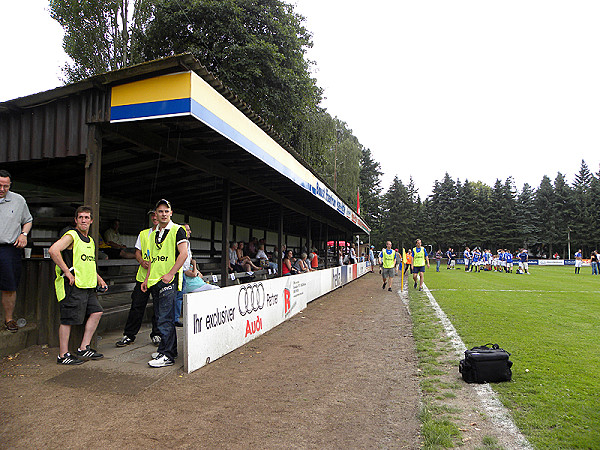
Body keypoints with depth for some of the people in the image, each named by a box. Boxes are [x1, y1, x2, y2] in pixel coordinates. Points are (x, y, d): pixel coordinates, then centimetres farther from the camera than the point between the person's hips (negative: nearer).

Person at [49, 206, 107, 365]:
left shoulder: (90, 240, 19)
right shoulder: (71, 236, -8)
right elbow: (53, 250, -24)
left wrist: (99, 278, 20)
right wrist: (67, 272, -21)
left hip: (88, 286, 9)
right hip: (73, 286, -9)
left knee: (96, 312, 8)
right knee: (68, 319, -2)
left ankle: (83, 349, 17)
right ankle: (63, 355, 9)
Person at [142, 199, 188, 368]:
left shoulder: (177, 230, -4)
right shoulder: (153, 234, 18)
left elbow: (183, 254, -13)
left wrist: (170, 274, -18)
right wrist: (147, 278, 14)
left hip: (169, 281, -8)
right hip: (155, 282, 8)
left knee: (165, 319, -9)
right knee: (161, 319, 13)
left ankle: (167, 355, -2)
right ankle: (170, 349, 25)